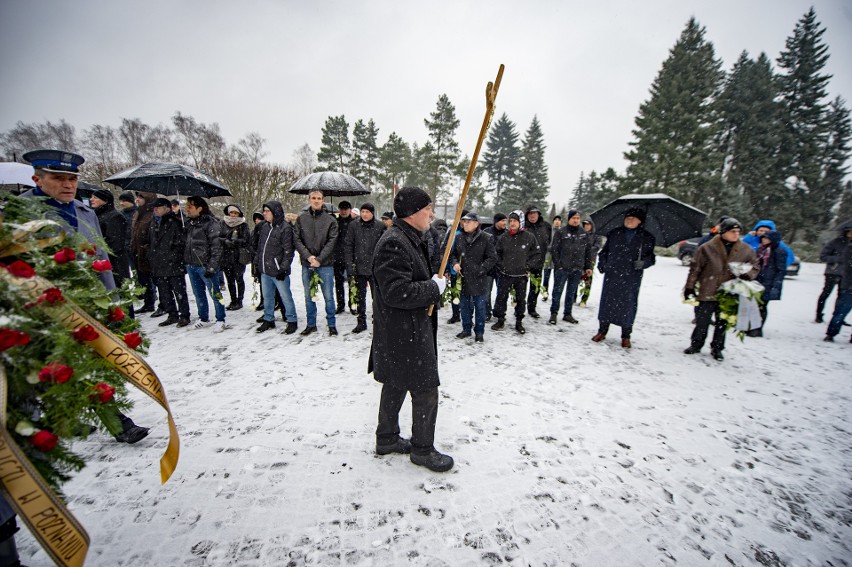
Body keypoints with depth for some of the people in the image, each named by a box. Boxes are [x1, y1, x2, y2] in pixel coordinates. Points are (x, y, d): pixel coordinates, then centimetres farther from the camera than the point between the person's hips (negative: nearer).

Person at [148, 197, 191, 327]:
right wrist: (151, 258, 14)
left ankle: (184, 316, 9)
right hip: (158, 267, 8)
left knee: (179, 292, 0)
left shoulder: (175, 223, -8)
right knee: (164, 294, 13)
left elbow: (180, 243, -12)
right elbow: (150, 243, 23)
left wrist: (172, 257, -14)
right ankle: (172, 315, 24)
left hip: (174, 266, -8)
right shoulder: (154, 224, 16)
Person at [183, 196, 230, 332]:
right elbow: (186, 244, 21)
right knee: (198, 294, 17)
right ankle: (203, 318, 31)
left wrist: (211, 267, -20)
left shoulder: (211, 223, -12)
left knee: (215, 293, 1)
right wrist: (185, 262, 14)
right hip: (191, 265, 8)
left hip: (205, 265, -8)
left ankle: (221, 320, 11)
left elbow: (216, 247, -16)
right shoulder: (189, 223, 12)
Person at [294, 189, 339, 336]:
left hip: (325, 264, -2)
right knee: (308, 296, 12)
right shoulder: (301, 219, 5)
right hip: (306, 264, 3)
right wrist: (308, 256, -13)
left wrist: (319, 259, -14)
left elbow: (332, 241, -7)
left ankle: (332, 325, 16)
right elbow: (297, 240, 1)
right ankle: (311, 324, 25)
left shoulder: (330, 220, -1)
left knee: (328, 296, 3)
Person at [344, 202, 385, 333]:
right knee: (360, 296, 11)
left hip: (375, 267, -2)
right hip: (359, 267, 2)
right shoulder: (354, 225, 2)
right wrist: (349, 263, -4)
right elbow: (347, 245, 3)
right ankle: (361, 322, 22)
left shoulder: (380, 226, -1)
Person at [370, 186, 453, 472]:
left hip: (407, 333, 11)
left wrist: (437, 280, 9)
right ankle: (422, 449, 24)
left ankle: (387, 439, 40)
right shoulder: (393, 243, -21)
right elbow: (397, 292, -29)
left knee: (395, 386, 22)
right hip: (405, 336, -11)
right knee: (425, 391, 3)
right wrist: (434, 287, -19)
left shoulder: (409, 239, 14)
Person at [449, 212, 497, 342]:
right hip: (463, 278, 4)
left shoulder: (485, 238, -9)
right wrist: (455, 263, -6)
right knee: (464, 306, 15)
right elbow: (453, 253, 14)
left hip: (478, 279, -4)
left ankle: (479, 332, 21)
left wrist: (480, 269, -16)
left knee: (479, 306, 7)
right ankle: (466, 329, 31)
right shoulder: (459, 238, 3)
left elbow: (493, 258, -8)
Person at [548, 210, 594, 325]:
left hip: (577, 269, 4)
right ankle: (554, 313, 11)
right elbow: (554, 249, -5)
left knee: (571, 293, 11)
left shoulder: (584, 234, 9)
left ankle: (567, 314, 22)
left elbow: (589, 250, 12)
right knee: (558, 291, 1)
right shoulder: (561, 232, -3)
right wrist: (558, 264, -11)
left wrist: (588, 267, 7)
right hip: (562, 268, -4)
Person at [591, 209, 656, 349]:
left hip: (631, 279, -1)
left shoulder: (646, 237, 5)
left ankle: (626, 336, 19)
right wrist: (601, 263, -1)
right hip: (611, 275, 1)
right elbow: (604, 251, 15)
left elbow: (651, 257, 7)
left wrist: (643, 263, -14)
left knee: (628, 305, 4)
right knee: (607, 302, 5)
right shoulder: (614, 234, 8)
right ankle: (602, 331, 20)